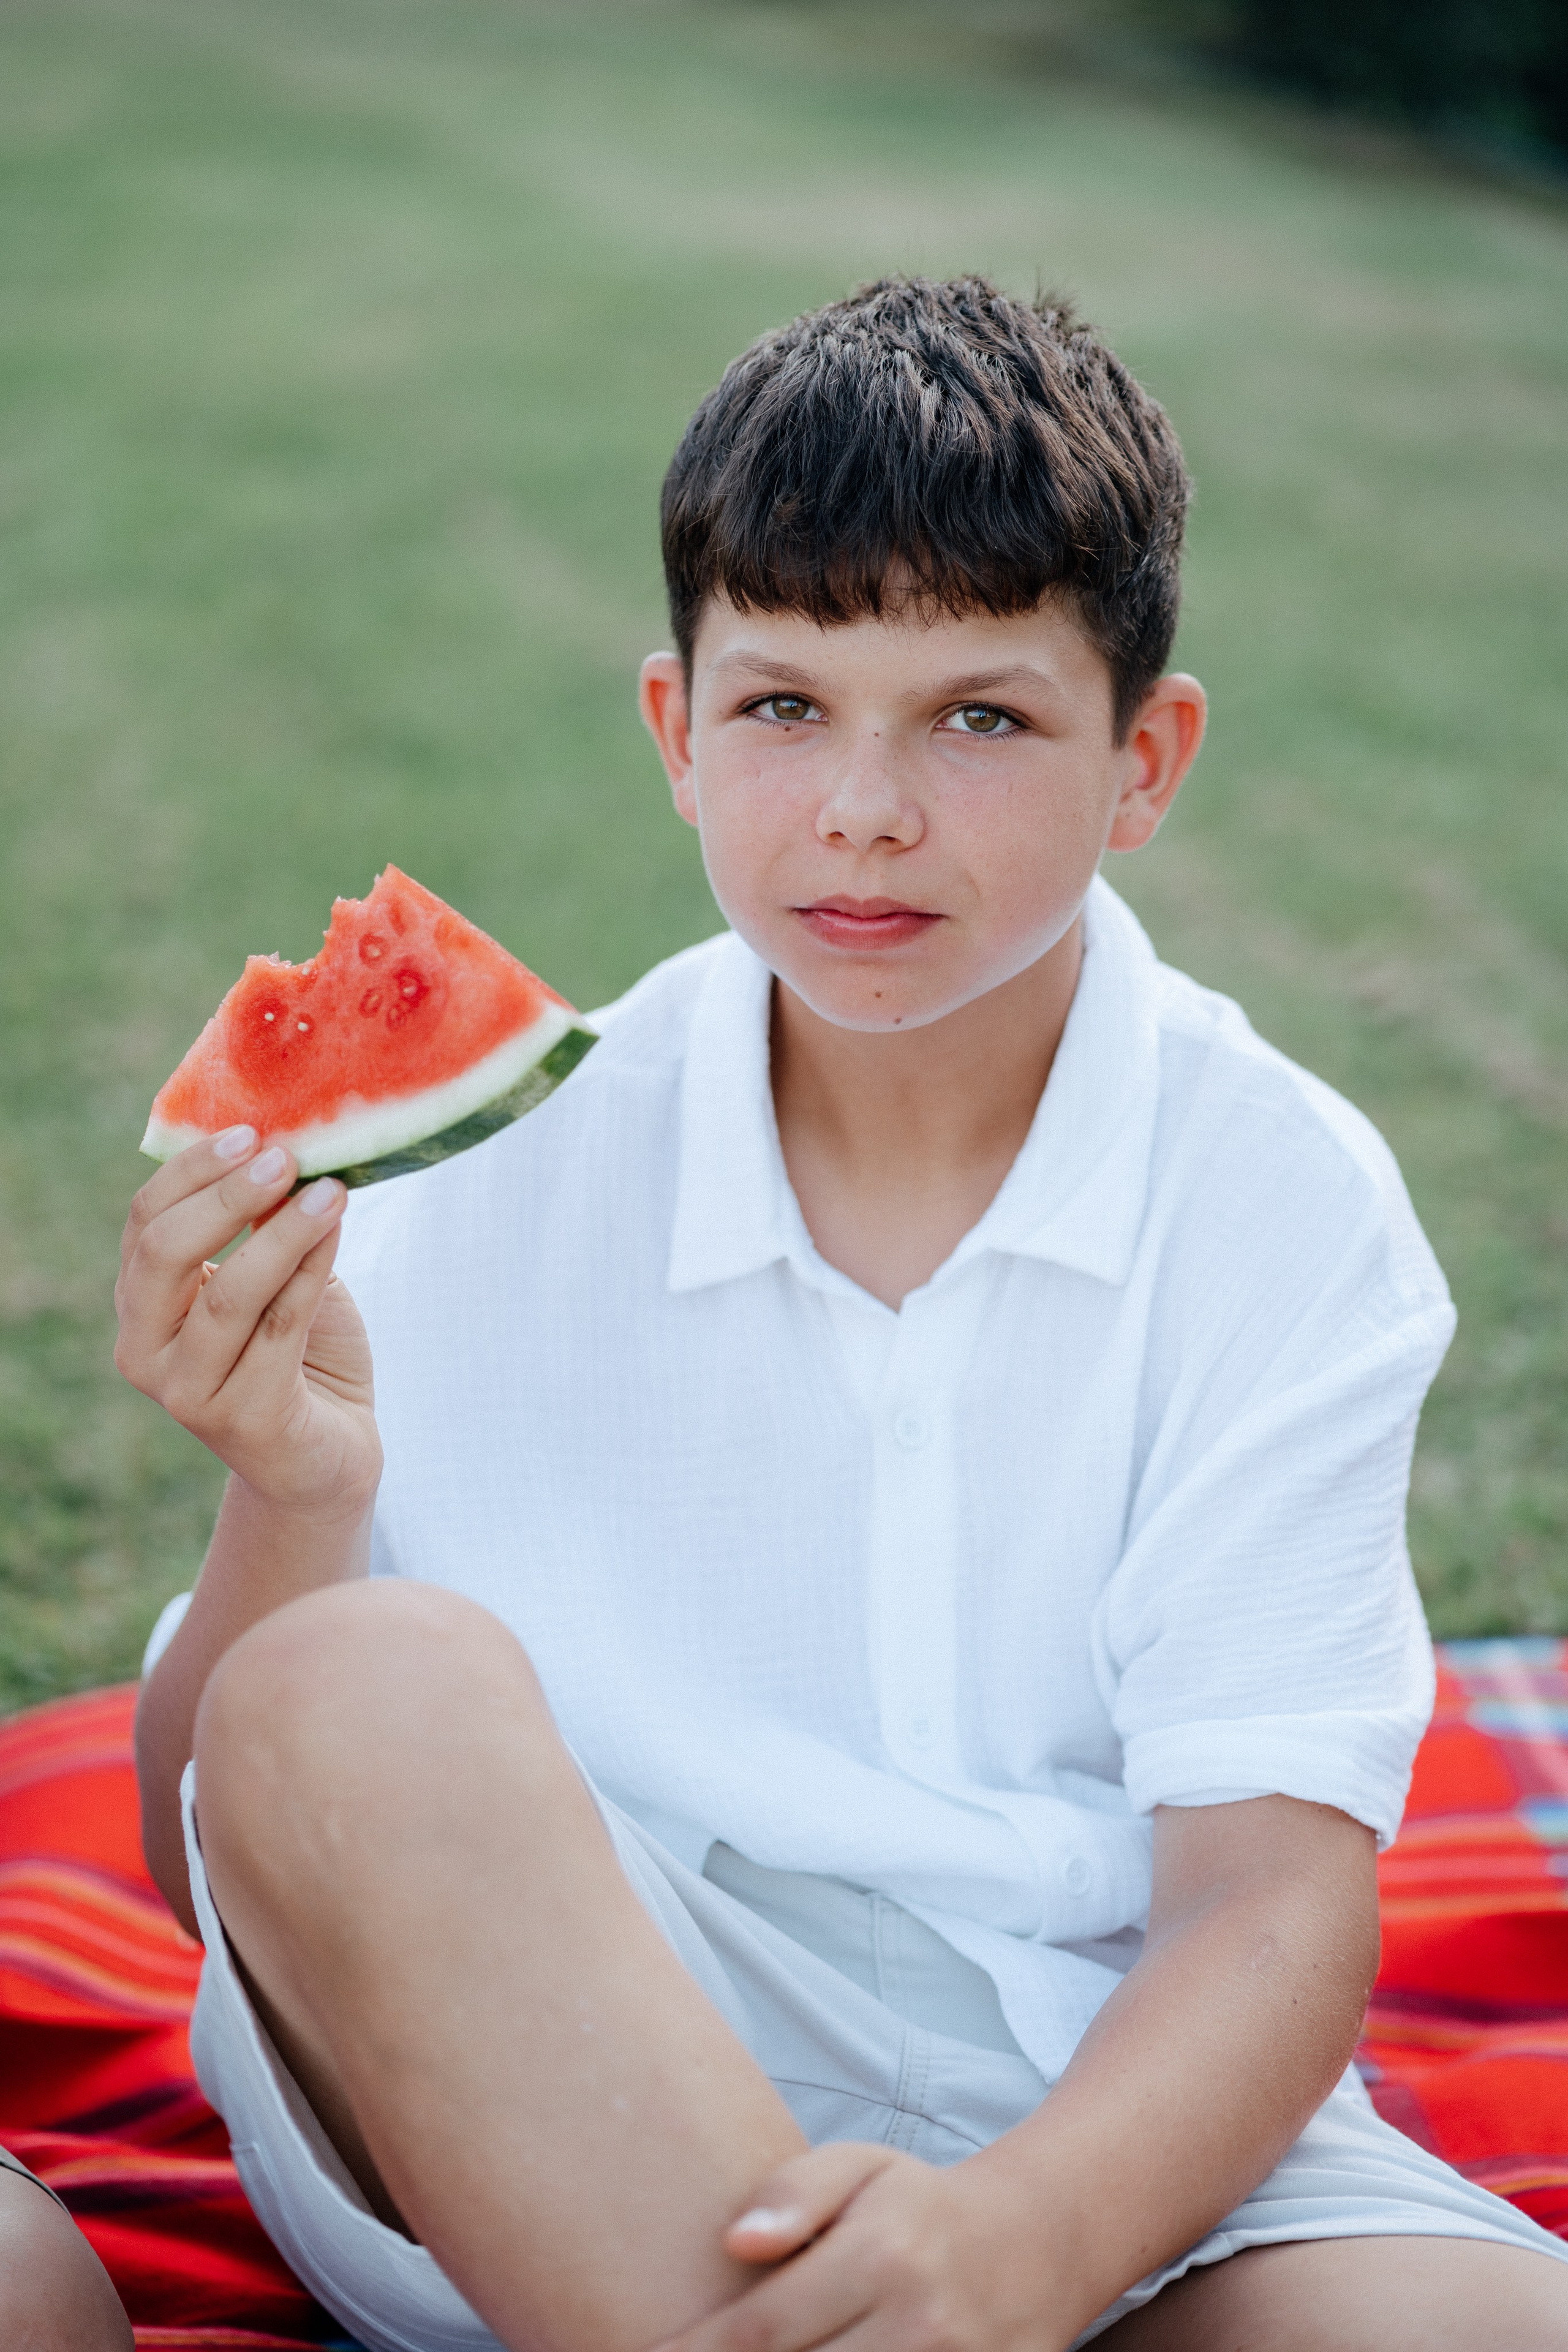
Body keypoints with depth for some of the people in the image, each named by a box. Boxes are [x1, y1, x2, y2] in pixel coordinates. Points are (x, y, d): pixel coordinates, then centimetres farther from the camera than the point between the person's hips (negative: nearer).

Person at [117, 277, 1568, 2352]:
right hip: (531, 2106, 2)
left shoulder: (1284, 1205, -2)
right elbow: (225, 1859, 0)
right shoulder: (498, 1166, -2)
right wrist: (294, 1507, -22)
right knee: (355, 1695, -31)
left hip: (1092, 2120, -1)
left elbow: (1272, 1893, -10)